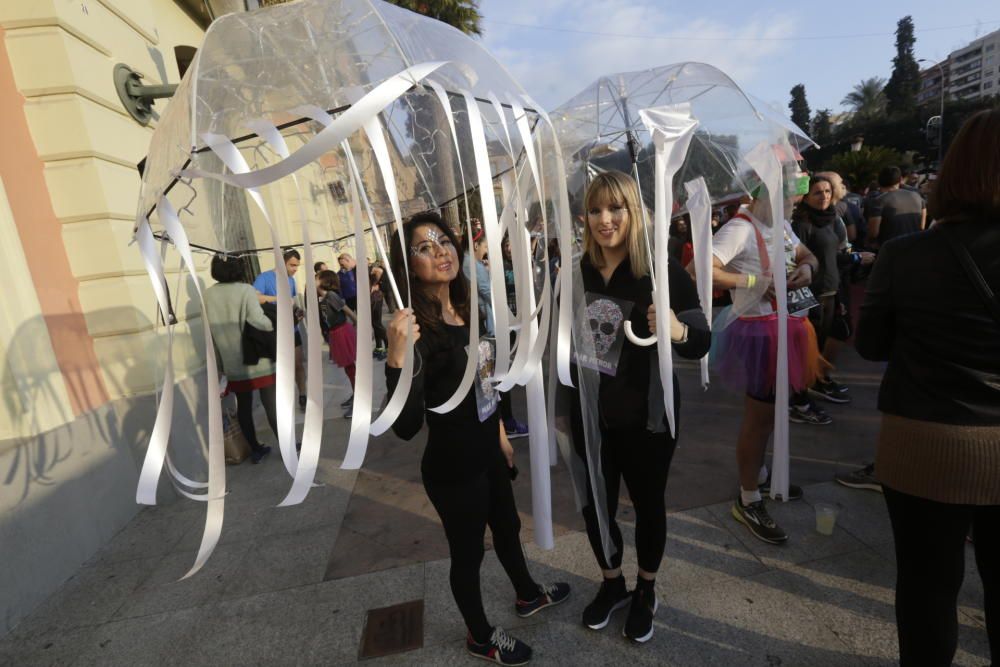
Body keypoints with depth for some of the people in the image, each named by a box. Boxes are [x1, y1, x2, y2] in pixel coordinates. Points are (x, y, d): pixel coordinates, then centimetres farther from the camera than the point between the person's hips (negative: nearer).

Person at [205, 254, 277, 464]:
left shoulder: (209, 294, 2)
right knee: (270, 404, 3)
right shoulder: (245, 290, -13)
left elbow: (213, 327, 8)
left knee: (243, 406, 13)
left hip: (233, 361, 5)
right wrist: (273, 326, -7)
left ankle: (255, 449, 23)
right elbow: (258, 320, -26)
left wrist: (222, 355, 18)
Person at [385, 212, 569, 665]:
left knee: (507, 527, 28)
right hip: (453, 466, -7)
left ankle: (528, 596, 58)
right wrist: (397, 357, -48)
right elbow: (406, 427, -35)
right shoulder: (417, 330, -26)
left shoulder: (465, 311, -2)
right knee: (468, 552, 17)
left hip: (486, 452, 8)